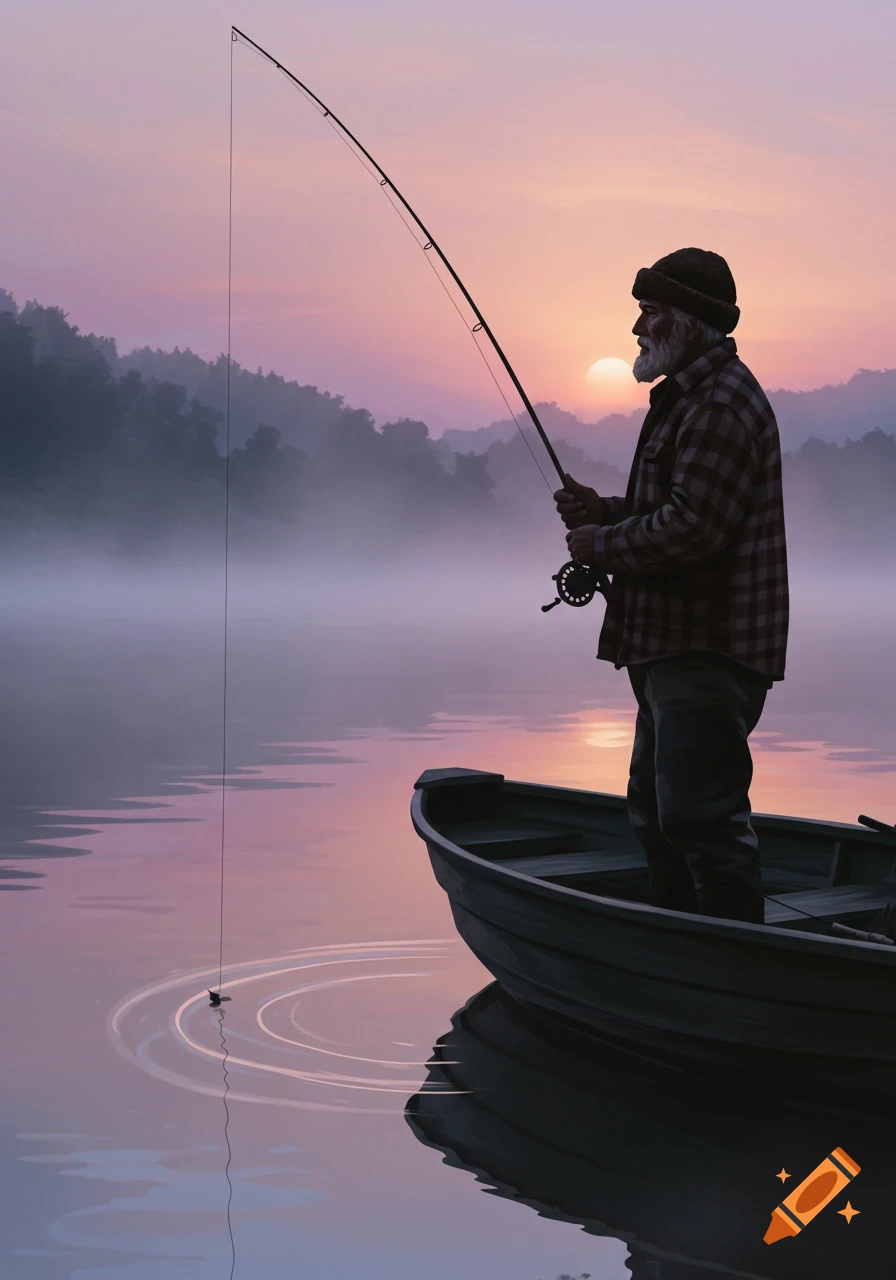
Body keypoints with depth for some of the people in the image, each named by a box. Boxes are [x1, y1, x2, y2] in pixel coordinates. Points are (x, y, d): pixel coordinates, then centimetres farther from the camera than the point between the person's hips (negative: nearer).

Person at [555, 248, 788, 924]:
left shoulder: (723, 401, -16)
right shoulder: (690, 398, 20)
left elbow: (693, 528, -25)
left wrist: (603, 545, -11)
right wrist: (604, 510, 10)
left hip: (709, 652, -12)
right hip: (676, 647, 12)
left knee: (701, 815, -12)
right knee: (657, 811, 18)